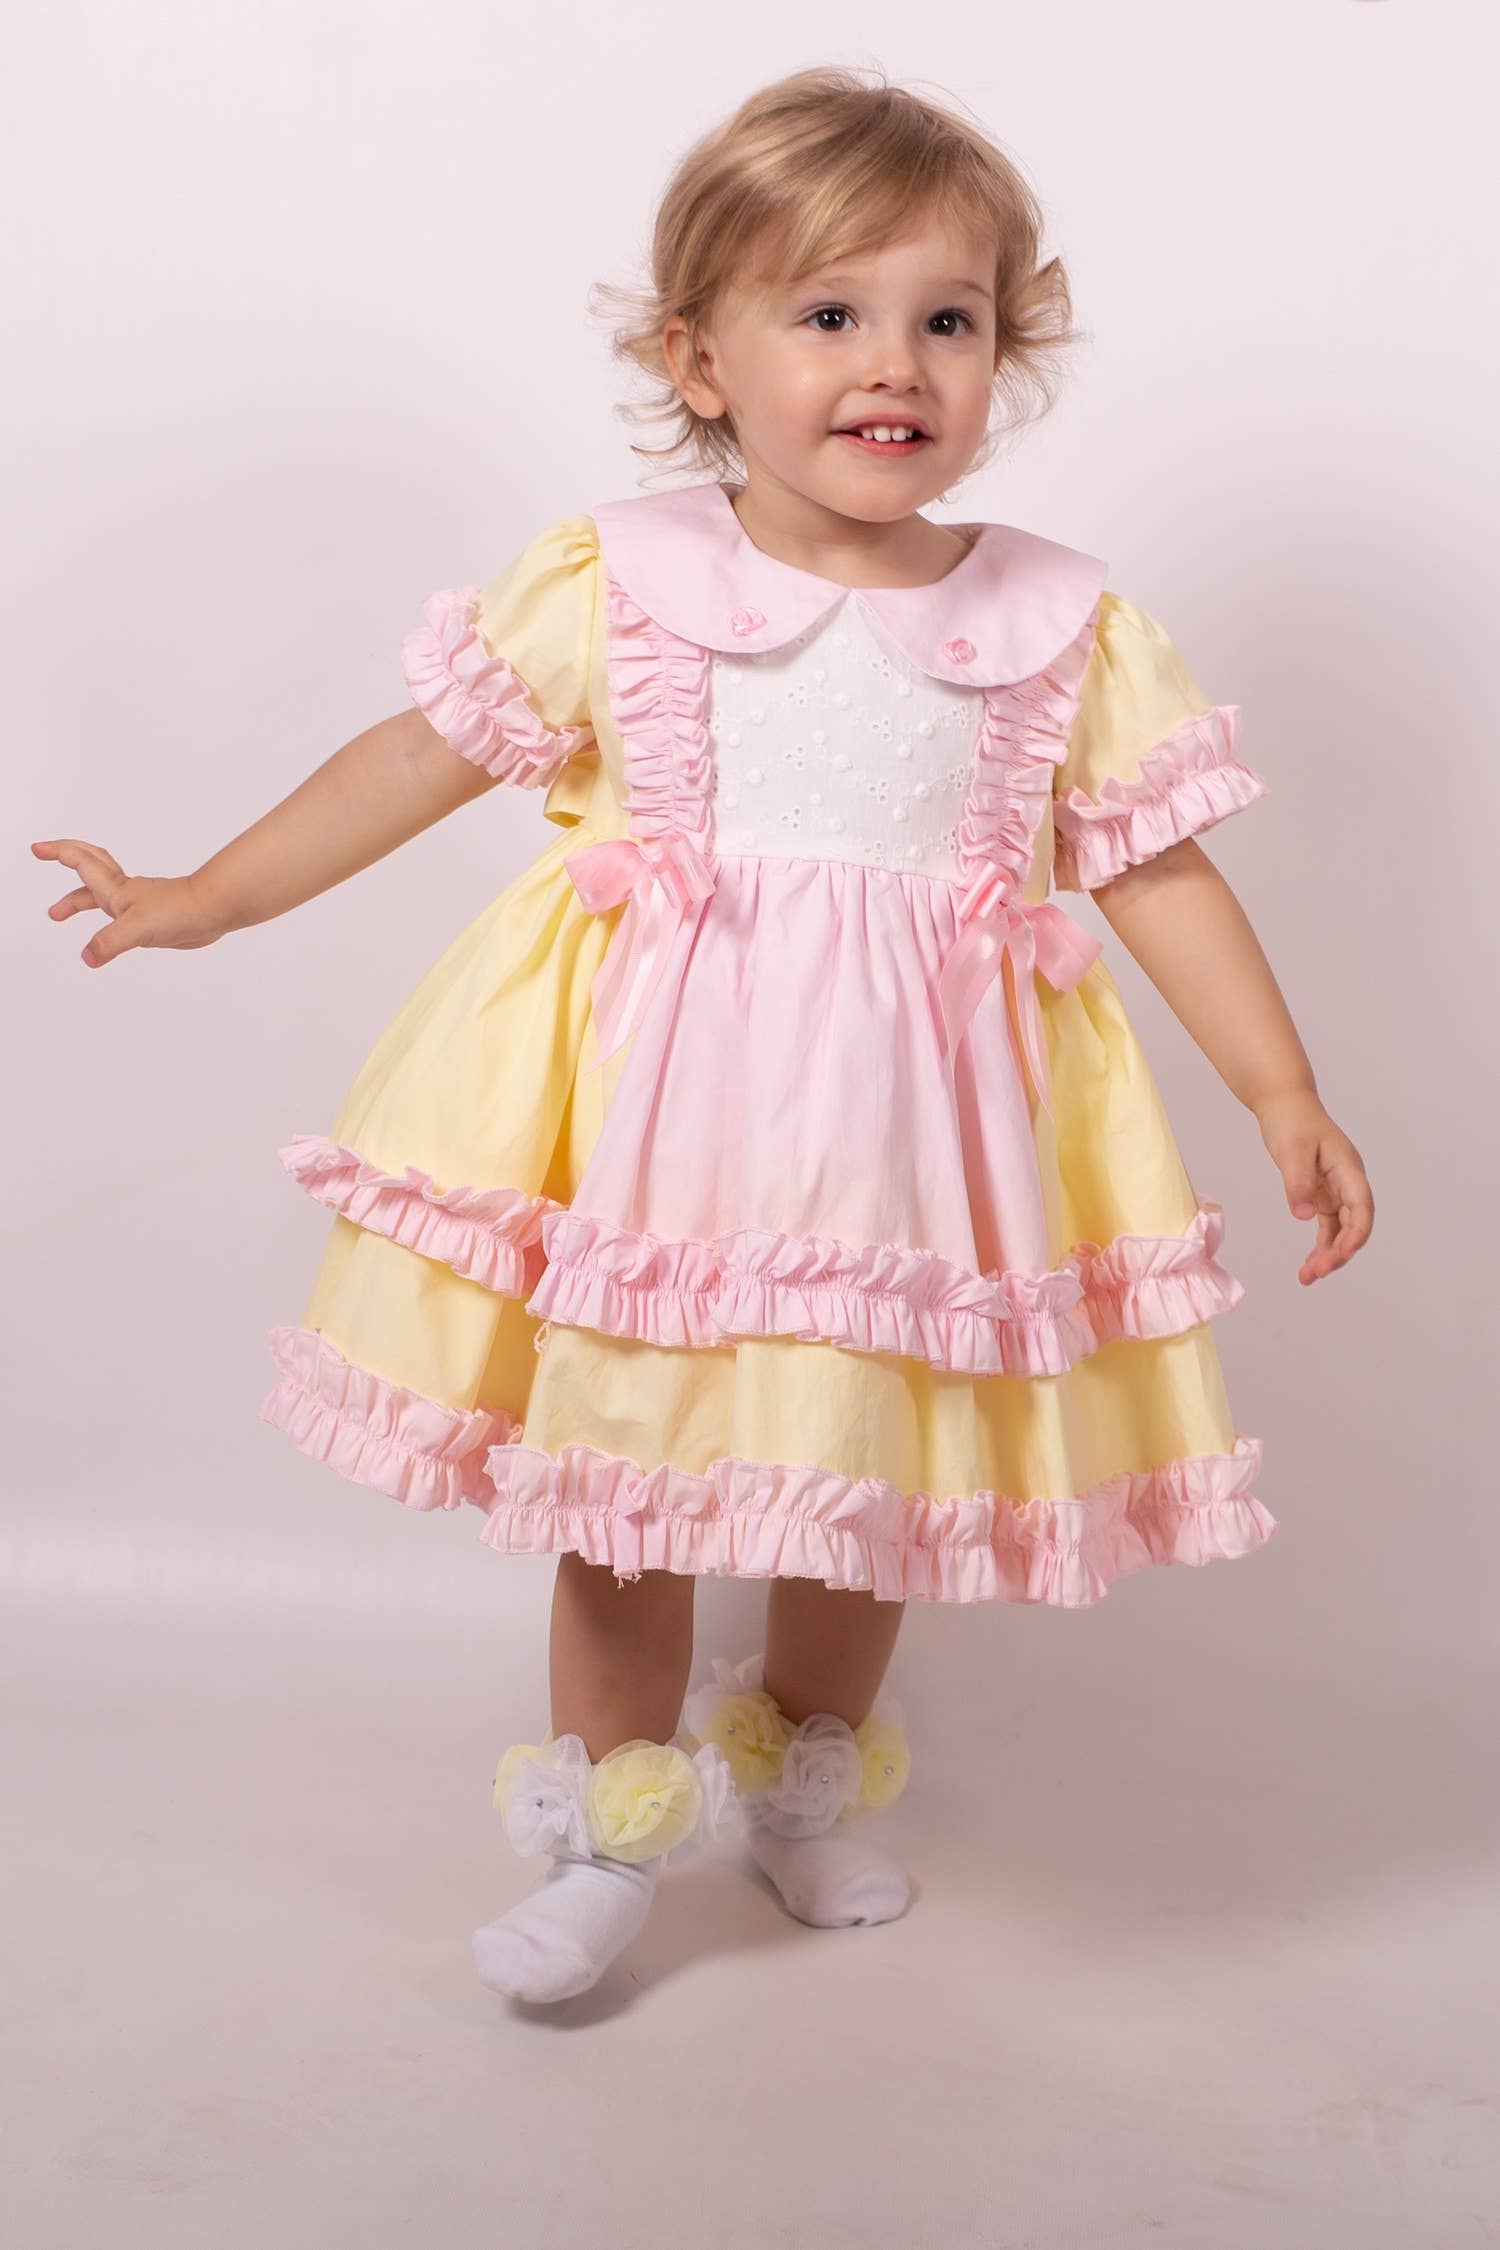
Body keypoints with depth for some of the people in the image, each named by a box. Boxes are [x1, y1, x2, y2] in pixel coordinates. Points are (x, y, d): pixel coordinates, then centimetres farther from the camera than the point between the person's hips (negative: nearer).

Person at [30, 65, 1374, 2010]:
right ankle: (613, 1827, 31)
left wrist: (1287, 1093, 1)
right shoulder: (620, 585, -3)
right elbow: (423, 754, 4)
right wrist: (200, 900, 6)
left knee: (869, 1485, 13)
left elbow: (1158, 867, 5)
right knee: (627, 1480, 7)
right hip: (655, 1125, -1)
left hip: (902, 1136, 2)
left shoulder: (1063, 628, 1)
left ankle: (805, 1774, 42)